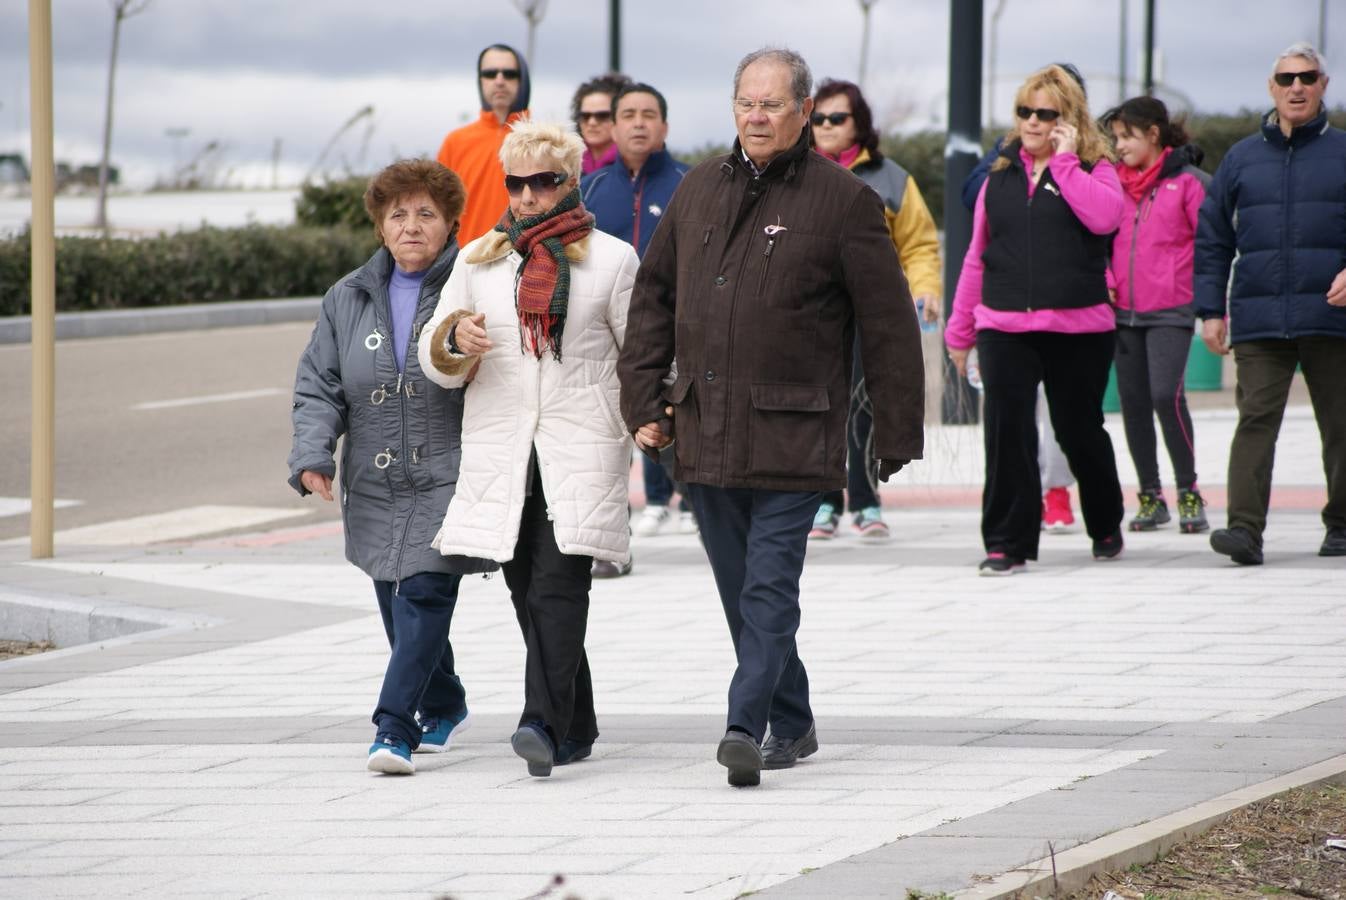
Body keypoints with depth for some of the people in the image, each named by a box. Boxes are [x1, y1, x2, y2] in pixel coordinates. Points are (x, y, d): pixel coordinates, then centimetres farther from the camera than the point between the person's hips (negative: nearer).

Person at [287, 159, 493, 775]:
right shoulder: (348, 300, 11)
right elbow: (318, 387, 10)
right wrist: (312, 455, -3)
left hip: (448, 478, -5)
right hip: (375, 486, 5)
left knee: (424, 594, -15)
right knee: (398, 608, 13)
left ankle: (394, 726, -17)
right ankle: (443, 708, 34)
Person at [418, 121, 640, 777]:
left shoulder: (611, 260, 7)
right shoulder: (478, 261, 15)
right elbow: (435, 359, 14)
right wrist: (456, 340, -9)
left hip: (581, 450, -4)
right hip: (500, 451, 4)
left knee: (557, 586, -16)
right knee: (527, 591, 5)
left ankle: (544, 723, -25)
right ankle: (576, 727, 16)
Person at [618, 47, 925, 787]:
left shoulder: (842, 200, -4)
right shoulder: (699, 190, 11)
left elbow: (889, 325, -3)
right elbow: (653, 296, 18)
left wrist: (896, 435, -4)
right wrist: (643, 401, 11)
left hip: (792, 438, -6)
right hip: (704, 434, 6)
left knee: (769, 588, -11)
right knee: (742, 594, 12)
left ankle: (746, 726, -16)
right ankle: (791, 724, 24)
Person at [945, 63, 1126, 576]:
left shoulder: (1092, 169, 2)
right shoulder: (1001, 174, 13)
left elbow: (1104, 217, -21)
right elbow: (978, 255, 16)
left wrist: (1065, 162, -15)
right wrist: (960, 328, 16)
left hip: (1077, 328, -3)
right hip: (1004, 328, 3)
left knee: (1079, 431, 9)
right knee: (1007, 432, -6)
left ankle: (1105, 527, 31)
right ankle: (1008, 542, 0)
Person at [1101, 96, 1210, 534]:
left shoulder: (1187, 182, -5)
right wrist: (1105, 280, 0)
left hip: (1171, 310, -5)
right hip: (1124, 310, 5)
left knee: (1166, 394, -17)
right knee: (1133, 401, 6)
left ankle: (1189, 493, -4)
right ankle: (1150, 497, 17)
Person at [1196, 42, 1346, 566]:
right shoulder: (1242, 159, 12)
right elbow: (1211, 240, 13)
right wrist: (1210, 310, 6)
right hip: (1258, 321, 1)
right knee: (1255, 420, -10)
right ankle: (1245, 528, -18)